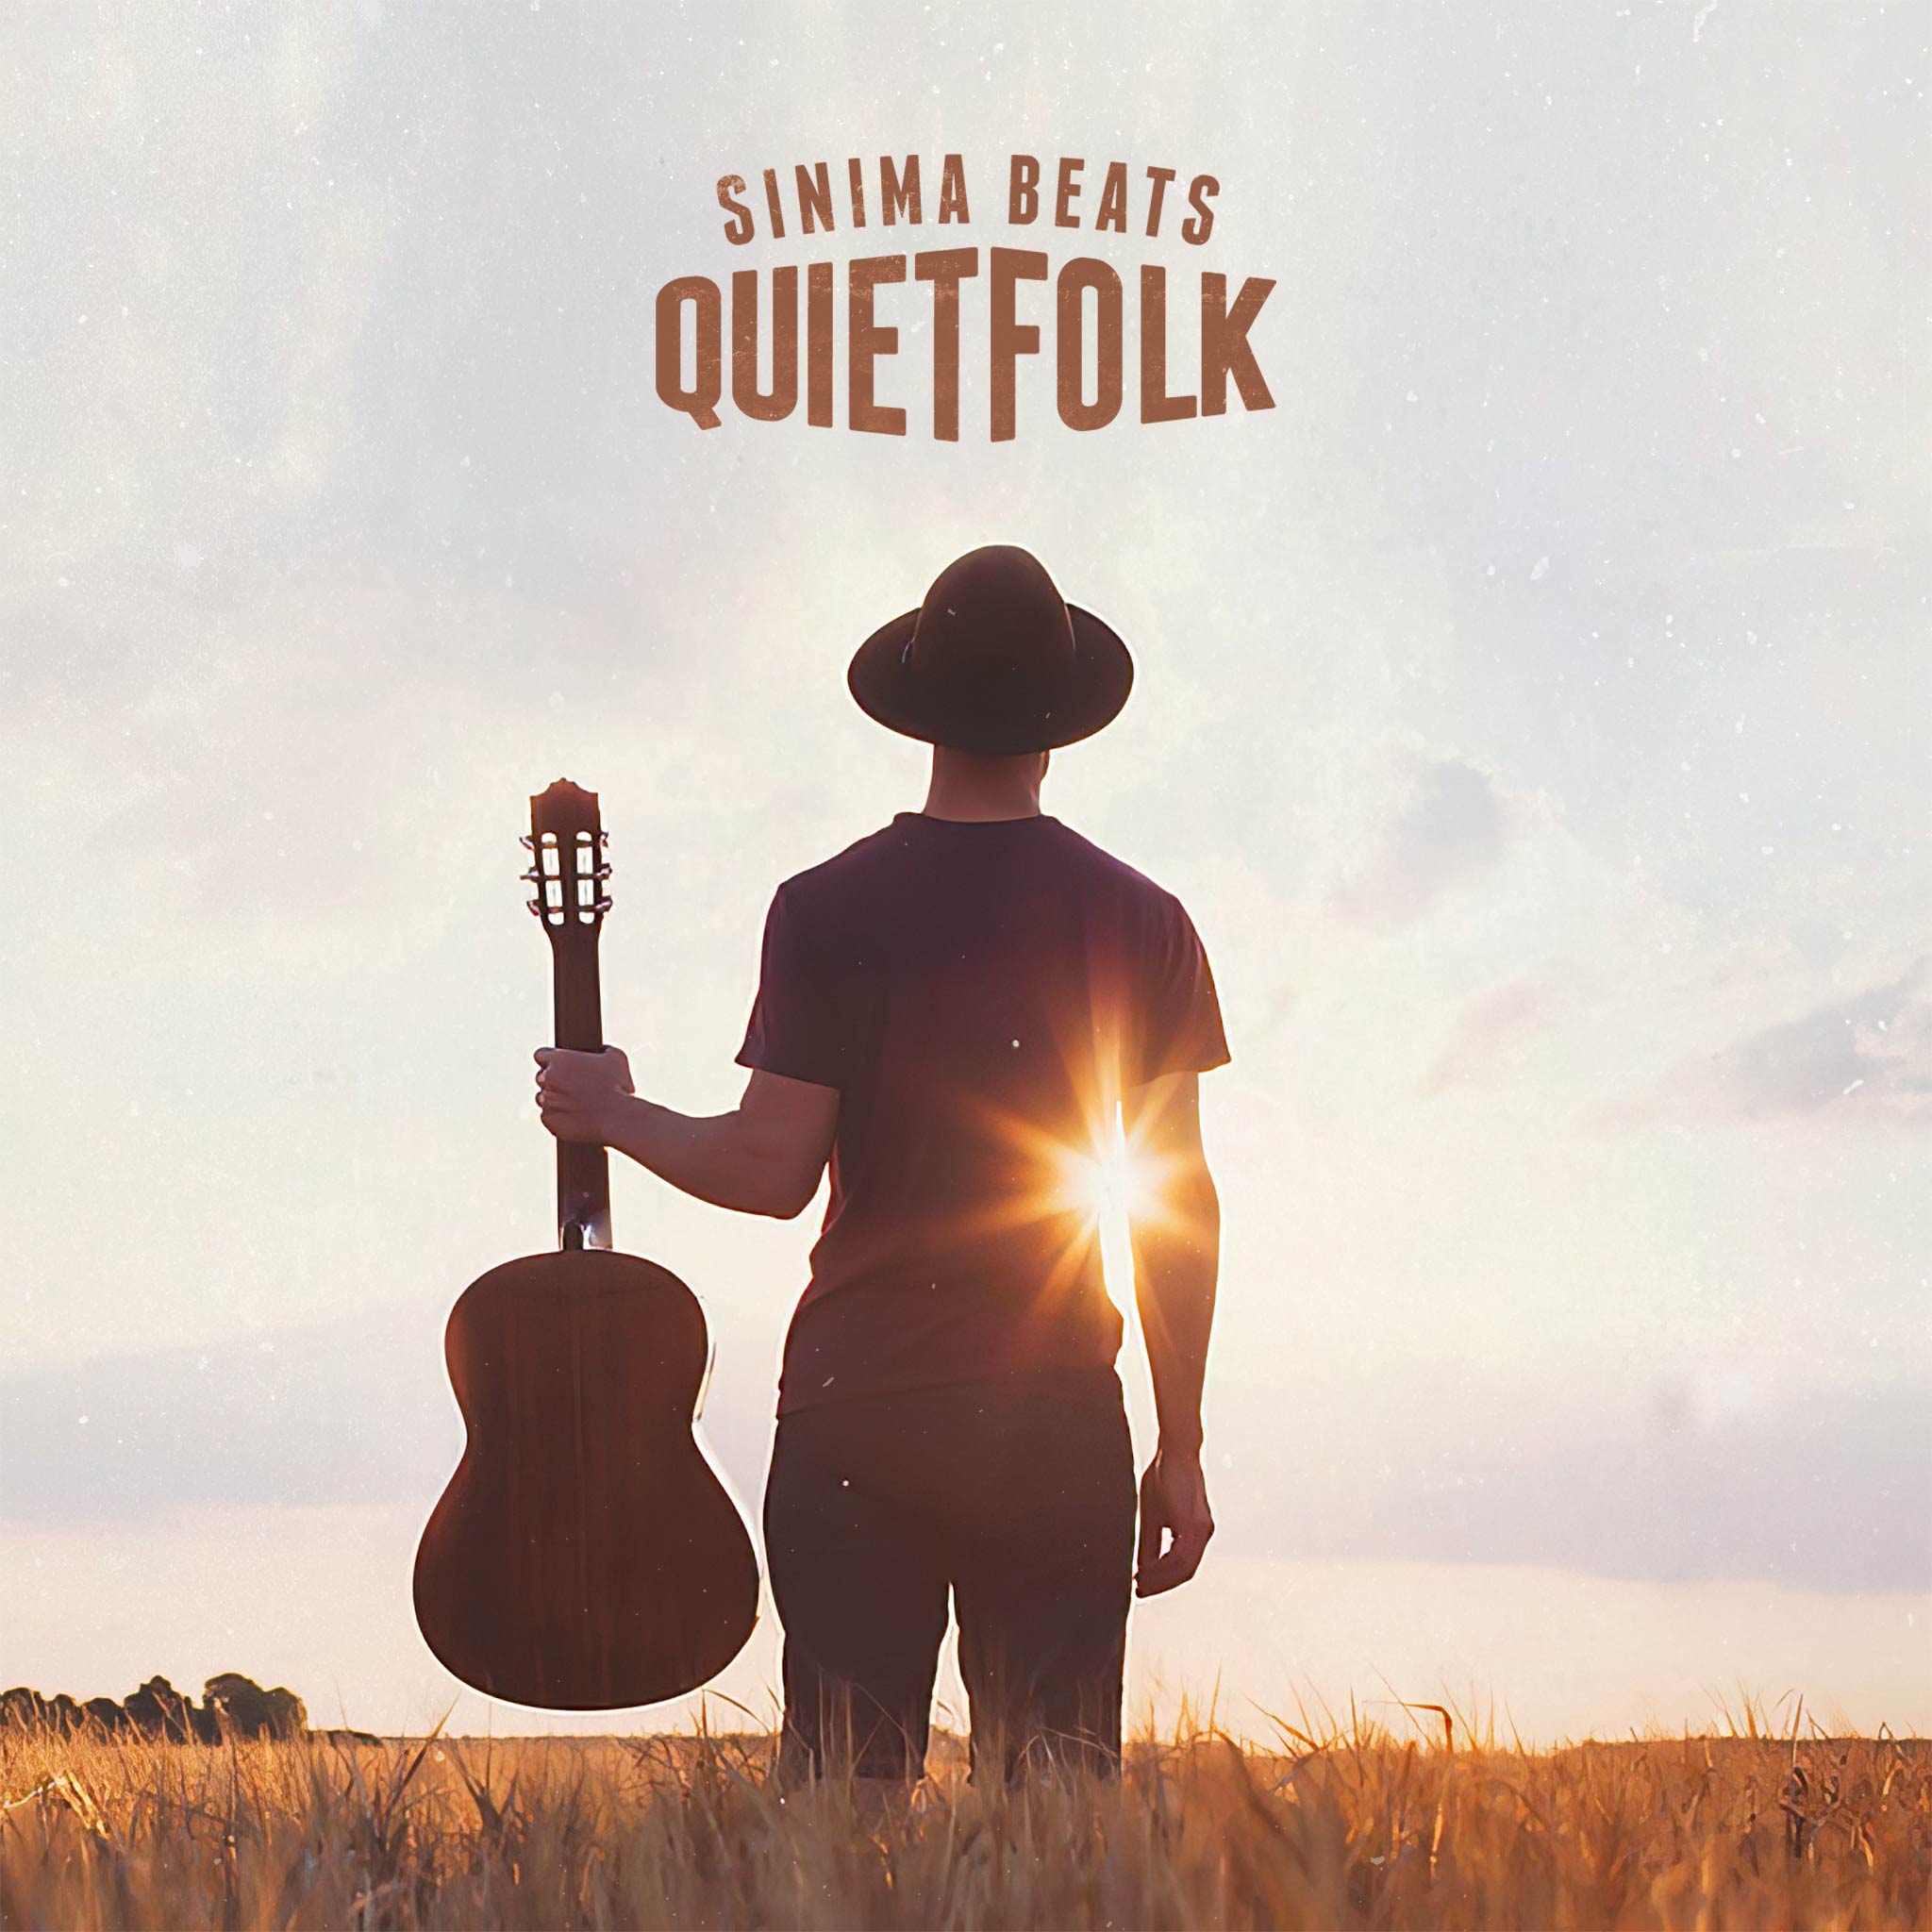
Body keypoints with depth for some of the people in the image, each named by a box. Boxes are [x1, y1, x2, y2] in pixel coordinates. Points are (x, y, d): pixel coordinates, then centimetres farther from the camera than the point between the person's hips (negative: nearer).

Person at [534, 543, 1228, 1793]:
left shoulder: (828, 909, -2)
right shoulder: (1142, 921, 2)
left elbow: (774, 1170, -6)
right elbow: (1181, 1197, 2)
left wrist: (617, 1117, 12)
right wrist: (1183, 1446, 9)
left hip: (855, 1411, -1)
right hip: (1060, 1416, 1)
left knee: (844, 1790, 3)